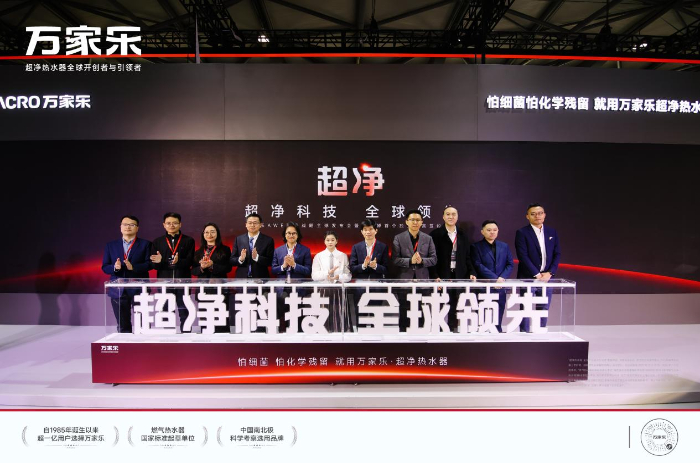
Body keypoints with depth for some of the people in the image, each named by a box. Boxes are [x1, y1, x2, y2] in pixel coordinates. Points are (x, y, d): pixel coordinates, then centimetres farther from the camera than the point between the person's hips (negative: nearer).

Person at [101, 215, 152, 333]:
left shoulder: (145, 244, 4)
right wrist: (115, 267, -13)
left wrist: (133, 267, -20)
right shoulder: (111, 245, 13)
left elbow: (149, 264, -5)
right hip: (118, 291, 3)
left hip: (139, 290, -3)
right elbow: (105, 267, 8)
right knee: (122, 326, 10)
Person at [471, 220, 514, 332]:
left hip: (500, 287, 4)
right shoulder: (476, 247, 2)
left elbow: (510, 264, 9)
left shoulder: (504, 246, 15)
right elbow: (478, 266, -7)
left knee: (498, 317, 6)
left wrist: (502, 277, -9)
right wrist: (494, 278, -15)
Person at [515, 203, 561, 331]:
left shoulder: (552, 232, 11)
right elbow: (523, 256, -11)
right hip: (528, 277, -4)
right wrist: (537, 274, -14)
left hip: (547, 277, 4)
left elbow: (557, 254, 8)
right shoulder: (522, 233, -4)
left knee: (544, 310, 8)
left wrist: (549, 273, -5)